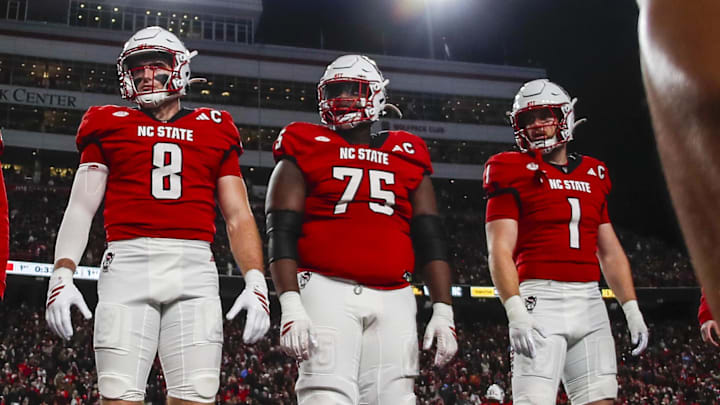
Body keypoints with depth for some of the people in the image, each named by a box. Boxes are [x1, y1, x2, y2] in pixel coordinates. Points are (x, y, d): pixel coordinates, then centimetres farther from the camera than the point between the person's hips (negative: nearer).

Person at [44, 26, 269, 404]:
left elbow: (238, 216, 13)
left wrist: (255, 282, 0)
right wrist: (62, 274, -5)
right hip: (129, 261, 0)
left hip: (194, 265, 1)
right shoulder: (110, 127, 16)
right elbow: (81, 207, 9)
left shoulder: (214, 131, 18)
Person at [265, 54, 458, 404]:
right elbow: (281, 234, -1)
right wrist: (290, 305, -13)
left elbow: (430, 240, 13)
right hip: (328, 292, -3)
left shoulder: (407, 156, 16)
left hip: (393, 299, 3)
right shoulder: (305, 150, 8)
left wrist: (443, 310, 5)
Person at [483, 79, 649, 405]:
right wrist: (515, 311, -20)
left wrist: (631, 309, 14)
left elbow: (610, 252, 21)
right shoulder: (514, 172, 1)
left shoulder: (593, 174, 17)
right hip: (541, 297, -5)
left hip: (590, 301, 5)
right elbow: (500, 250, -8)